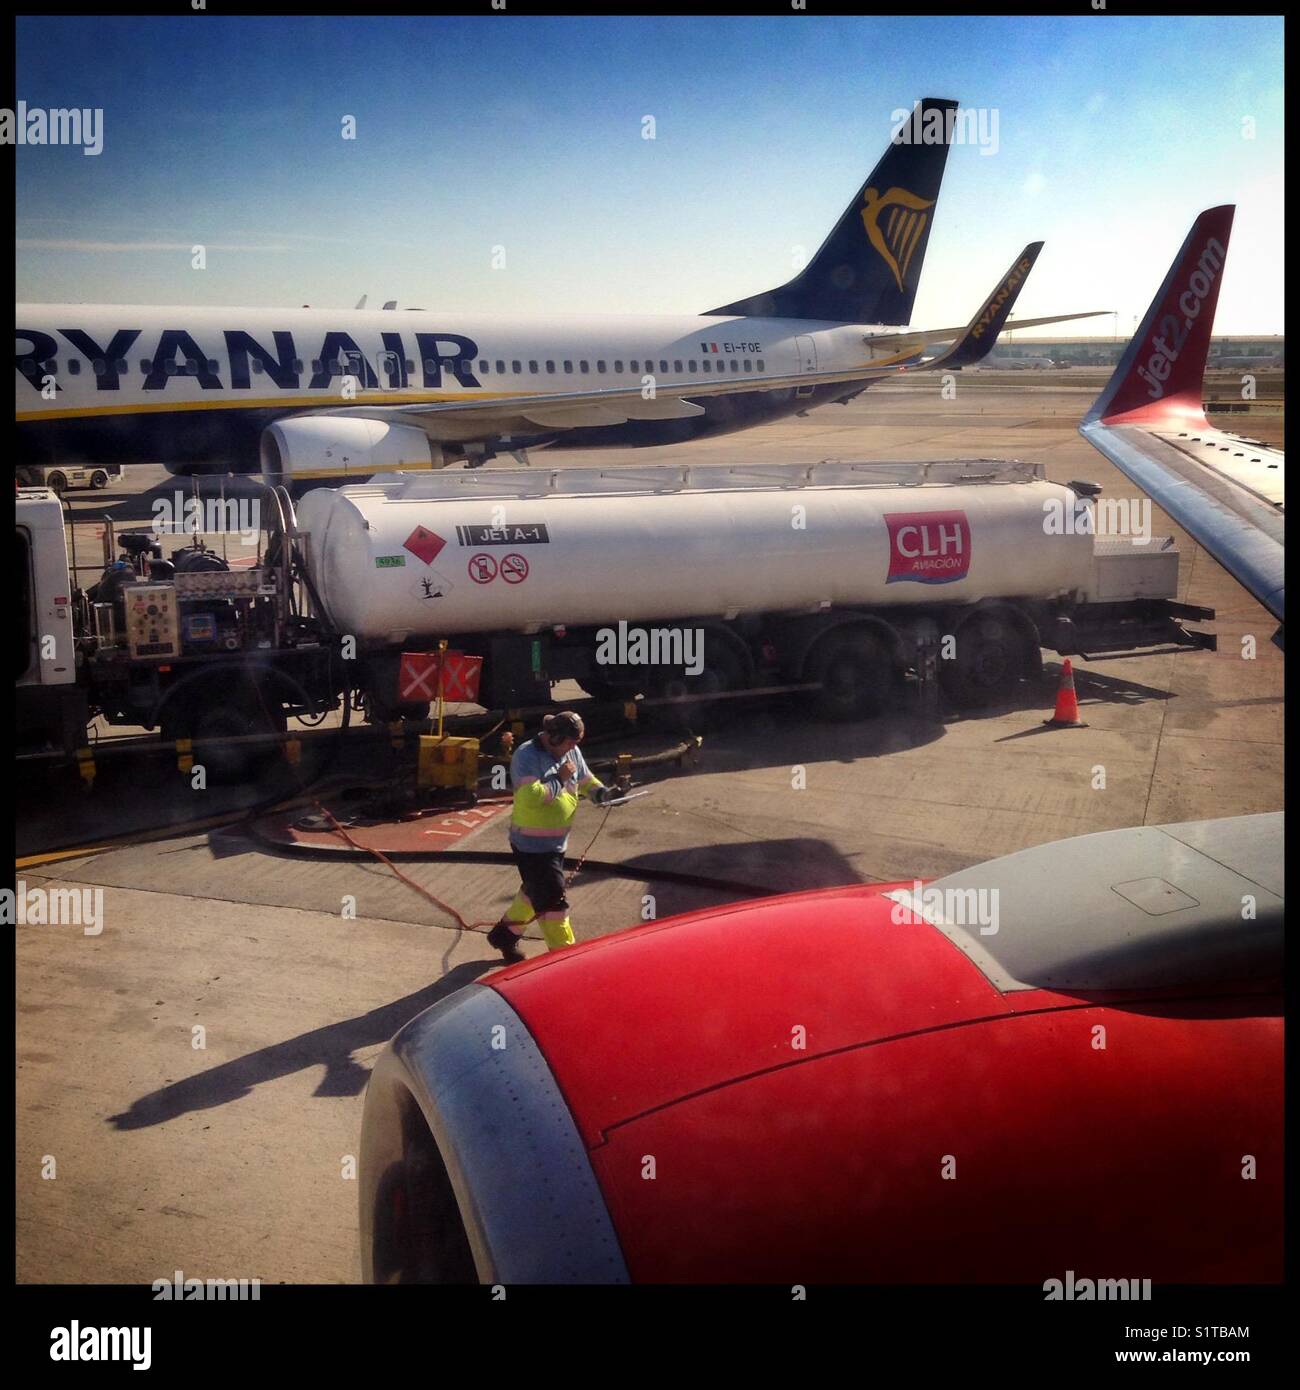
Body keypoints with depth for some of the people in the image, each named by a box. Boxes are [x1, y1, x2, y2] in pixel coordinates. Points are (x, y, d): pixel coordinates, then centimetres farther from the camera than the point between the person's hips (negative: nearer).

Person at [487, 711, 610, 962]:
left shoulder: (571, 752, 4)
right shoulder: (527, 756, -21)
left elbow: (586, 779, 16)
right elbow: (531, 797, -33)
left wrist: (600, 791, -5)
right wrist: (559, 779, -24)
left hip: (557, 841, 9)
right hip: (533, 844, -9)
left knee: (535, 891, 23)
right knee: (553, 900, -6)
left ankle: (504, 934, 43)